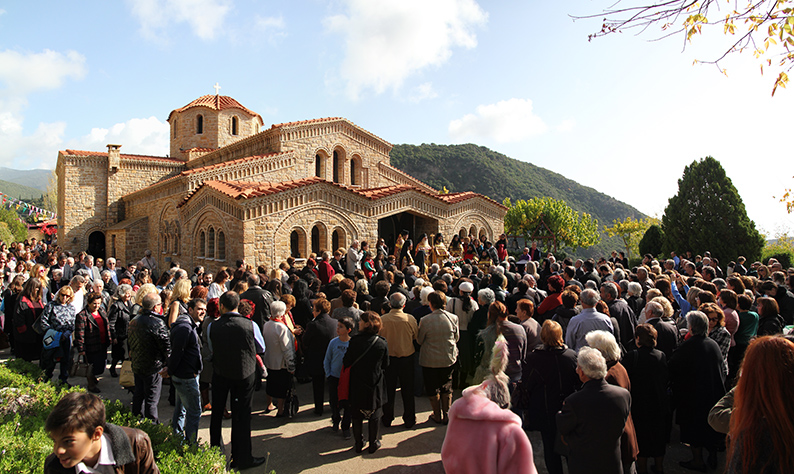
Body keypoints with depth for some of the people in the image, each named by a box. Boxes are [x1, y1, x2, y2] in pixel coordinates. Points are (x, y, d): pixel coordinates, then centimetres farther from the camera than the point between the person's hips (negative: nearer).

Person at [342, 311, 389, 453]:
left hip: (357, 384, 0)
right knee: (374, 414, 15)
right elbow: (385, 365, 0)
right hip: (375, 384, 0)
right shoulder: (382, 343, -12)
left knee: (357, 414, 15)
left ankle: (358, 444, 25)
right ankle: (373, 444, 25)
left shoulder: (355, 341, -16)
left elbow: (346, 363, -9)